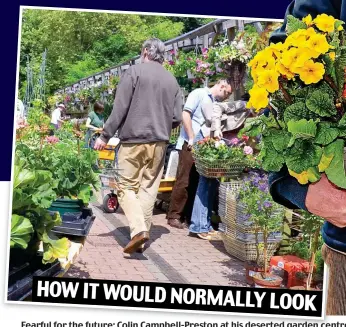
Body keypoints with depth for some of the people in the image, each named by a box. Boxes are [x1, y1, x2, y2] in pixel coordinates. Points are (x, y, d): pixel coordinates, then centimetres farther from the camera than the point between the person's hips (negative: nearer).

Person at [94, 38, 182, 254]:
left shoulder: (135, 71, -3)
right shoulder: (172, 80, 10)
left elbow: (120, 108, -8)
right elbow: (177, 118, 8)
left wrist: (106, 135, -3)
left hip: (133, 140, -4)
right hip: (159, 143, 4)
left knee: (127, 187, 3)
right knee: (149, 189, 9)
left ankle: (138, 230, -16)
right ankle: (142, 235, 10)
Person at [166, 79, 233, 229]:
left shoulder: (216, 104, 18)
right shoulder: (199, 93, -2)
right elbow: (185, 114, -12)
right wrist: (191, 138, -14)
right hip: (189, 144, -7)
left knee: (197, 182, 7)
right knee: (184, 181, -7)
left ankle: (189, 215, 14)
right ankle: (174, 215, 0)